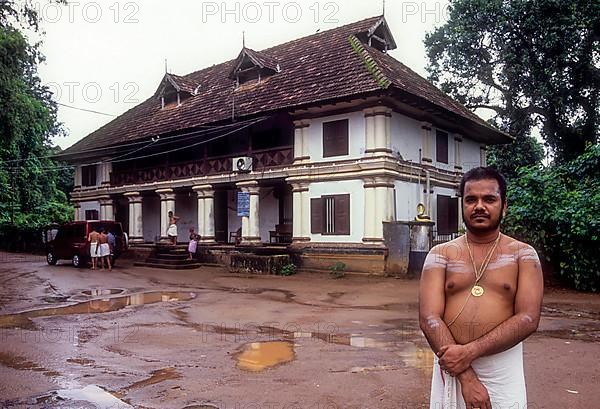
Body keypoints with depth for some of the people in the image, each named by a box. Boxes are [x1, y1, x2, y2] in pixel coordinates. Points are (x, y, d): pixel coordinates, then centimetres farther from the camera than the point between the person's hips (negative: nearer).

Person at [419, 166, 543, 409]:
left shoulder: (523, 255, 0)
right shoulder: (440, 255, 0)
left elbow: (528, 319, -10)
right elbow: (429, 318, -8)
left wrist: (470, 352, -18)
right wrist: (465, 376, -16)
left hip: (503, 370, 0)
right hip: (451, 366, 1)